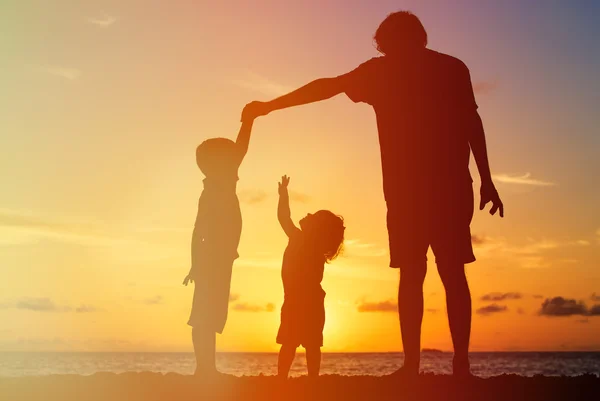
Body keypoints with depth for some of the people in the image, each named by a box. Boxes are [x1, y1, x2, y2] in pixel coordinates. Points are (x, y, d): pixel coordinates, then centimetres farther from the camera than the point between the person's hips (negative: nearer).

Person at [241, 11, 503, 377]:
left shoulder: (381, 70, 8)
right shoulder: (453, 67, 12)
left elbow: (327, 87, 10)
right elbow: (472, 125, 5)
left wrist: (270, 106, 17)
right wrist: (487, 181, 5)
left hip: (406, 188, -1)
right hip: (452, 186, 2)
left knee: (412, 273, 1)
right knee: (453, 272, 4)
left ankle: (412, 365, -5)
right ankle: (461, 362, -2)